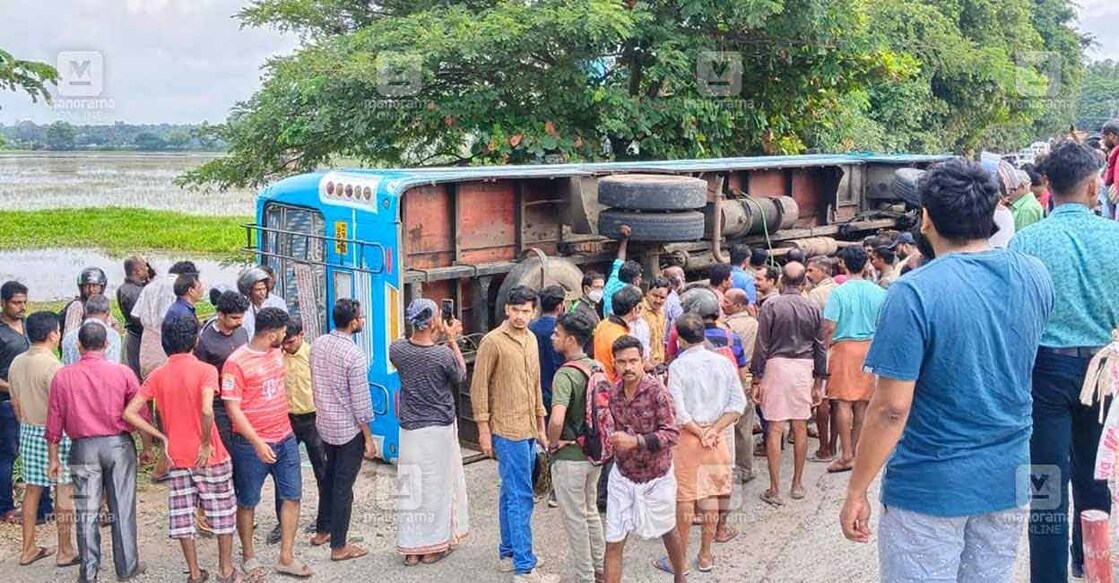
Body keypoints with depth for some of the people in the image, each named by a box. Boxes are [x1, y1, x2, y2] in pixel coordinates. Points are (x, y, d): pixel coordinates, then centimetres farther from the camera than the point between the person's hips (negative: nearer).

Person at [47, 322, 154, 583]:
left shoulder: (62, 376, -2)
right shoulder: (123, 372, -5)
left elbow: (55, 420, 2)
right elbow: (141, 413, -2)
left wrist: (53, 458, 10)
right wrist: (147, 447, 9)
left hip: (83, 448, 1)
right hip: (118, 444, -1)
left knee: (87, 512, 7)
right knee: (123, 508, 7)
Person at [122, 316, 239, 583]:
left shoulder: (157, 375, -1)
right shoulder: (205, 370, -14)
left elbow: (129, 413, -5)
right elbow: (206, 410, -29)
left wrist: (162, 437, 0)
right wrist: (206, 443, -15)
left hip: (177, 456, 4)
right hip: (210, 456, -4)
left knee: (182, 515, 13)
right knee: (222, 511, 12)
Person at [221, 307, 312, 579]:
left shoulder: (276, 352, 4)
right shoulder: (236, 362, -17)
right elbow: (232, 408, -18)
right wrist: (257, 442, -23)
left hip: (285, 438, 6)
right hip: (252, 444, -6)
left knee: (292, 496, 5)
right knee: (247, 503, 9)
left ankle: (286, 558, 14)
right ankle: (248, 556, 26)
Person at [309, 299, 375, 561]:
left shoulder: (318, 344, -1)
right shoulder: (354, 355, -23)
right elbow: (360, 402, -19)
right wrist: (369, 439, -12)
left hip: (324, 423, 7)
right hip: (348, 428, -7)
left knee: (329, 476, 23)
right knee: (343, 486, 2)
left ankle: (322, 531, 35)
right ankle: (339, 546, 11)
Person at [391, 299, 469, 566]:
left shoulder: (396, 349, -8)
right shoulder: (444, 354, -19)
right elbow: (460, 376, 2)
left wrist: (439, 338, 15)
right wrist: (452, 341, 5)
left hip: (410, 430, 3)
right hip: (439, 429, -3)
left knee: (410, 488, 11)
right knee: (436, 487, 9)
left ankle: (411, 549, 18)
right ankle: (433, 546, 19)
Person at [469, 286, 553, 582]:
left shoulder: (531, 340, 12)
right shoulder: (493, 341, -10)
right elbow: (478, 387, -9)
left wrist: (541, 425, 18)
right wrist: (484, 429, -12)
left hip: (528, 431, 7)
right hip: (508, 431, -7)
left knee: (511, 494, 16)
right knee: (521, 497, -7)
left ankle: (509, 552, 26)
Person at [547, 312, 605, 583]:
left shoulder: (566, 374, -23)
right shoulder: (597, 368, 2)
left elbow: (556, 420, -35)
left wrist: (552, 442, -16)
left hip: (570, 457, -8)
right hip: (594, 452, 8)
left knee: (575, 518, 6)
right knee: (590, 512, 22)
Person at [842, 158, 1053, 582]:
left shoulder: (914, 294, -20)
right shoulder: (1034, 277, -2)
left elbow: (891, 408, -20)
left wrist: (856, 491, -11)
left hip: (929, 487, -5)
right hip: (1008, 482, 5)